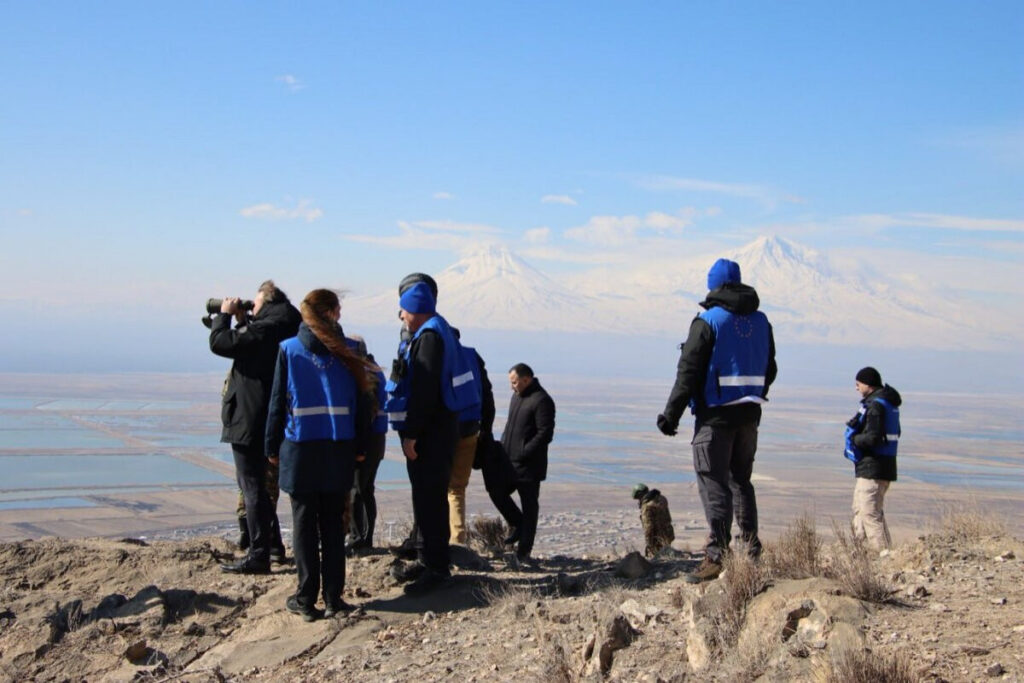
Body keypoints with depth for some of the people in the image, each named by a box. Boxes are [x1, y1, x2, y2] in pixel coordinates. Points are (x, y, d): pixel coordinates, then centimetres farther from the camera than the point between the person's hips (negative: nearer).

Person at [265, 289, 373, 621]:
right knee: (333, 522, 9)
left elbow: (277, 402, -1)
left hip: (301, 448, -1)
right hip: (339, 449, 1)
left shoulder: (289, 350, -3)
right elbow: (362, 402, 2)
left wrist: (272, 447, 6)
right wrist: (359, 447, 10)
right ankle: (333, 597, 9)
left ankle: (306, 599, 7)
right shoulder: (347, 352, 1)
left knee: (305, 523, 6)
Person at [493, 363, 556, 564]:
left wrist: (523, 453, -21)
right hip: (509, 463, 9)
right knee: (496, 491, 8)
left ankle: (523, 551, 7)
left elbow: (545, 434, -19)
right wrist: (502, 448, 10)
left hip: (529, 466, -9)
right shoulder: (516, 397, 15)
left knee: (529, 506, 1)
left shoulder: (541, 401, -14)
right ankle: (518, 525, 26)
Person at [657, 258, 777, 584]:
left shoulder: (707, 321, -10)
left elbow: (688, 373, -13)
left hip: (716, 414, -6)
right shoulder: (761, 321, 9)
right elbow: (769, 371, 16)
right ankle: (753, 550, 20)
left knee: (714, 484, -4)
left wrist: (670, 415, -8)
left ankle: (716, 557, -7)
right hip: (749, 413, 6)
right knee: (741, 480, 18)